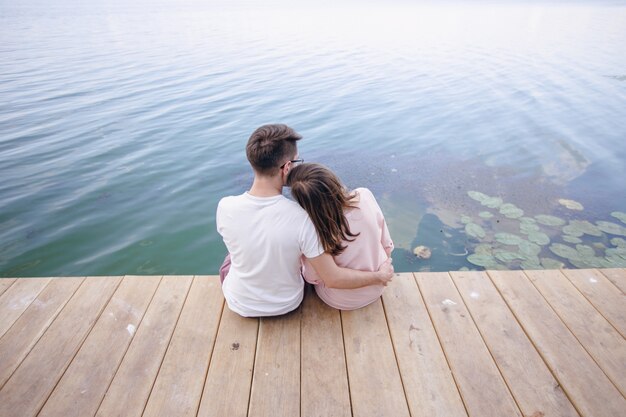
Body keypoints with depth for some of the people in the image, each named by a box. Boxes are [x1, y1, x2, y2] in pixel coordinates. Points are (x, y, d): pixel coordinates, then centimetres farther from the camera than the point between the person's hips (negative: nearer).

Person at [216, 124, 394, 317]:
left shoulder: (225, 207, -26)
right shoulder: (301, 217, -33)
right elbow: (333, 279, -26)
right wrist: (380, 276, -10)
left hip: (241, 305, 1)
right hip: (288, 304, 0)